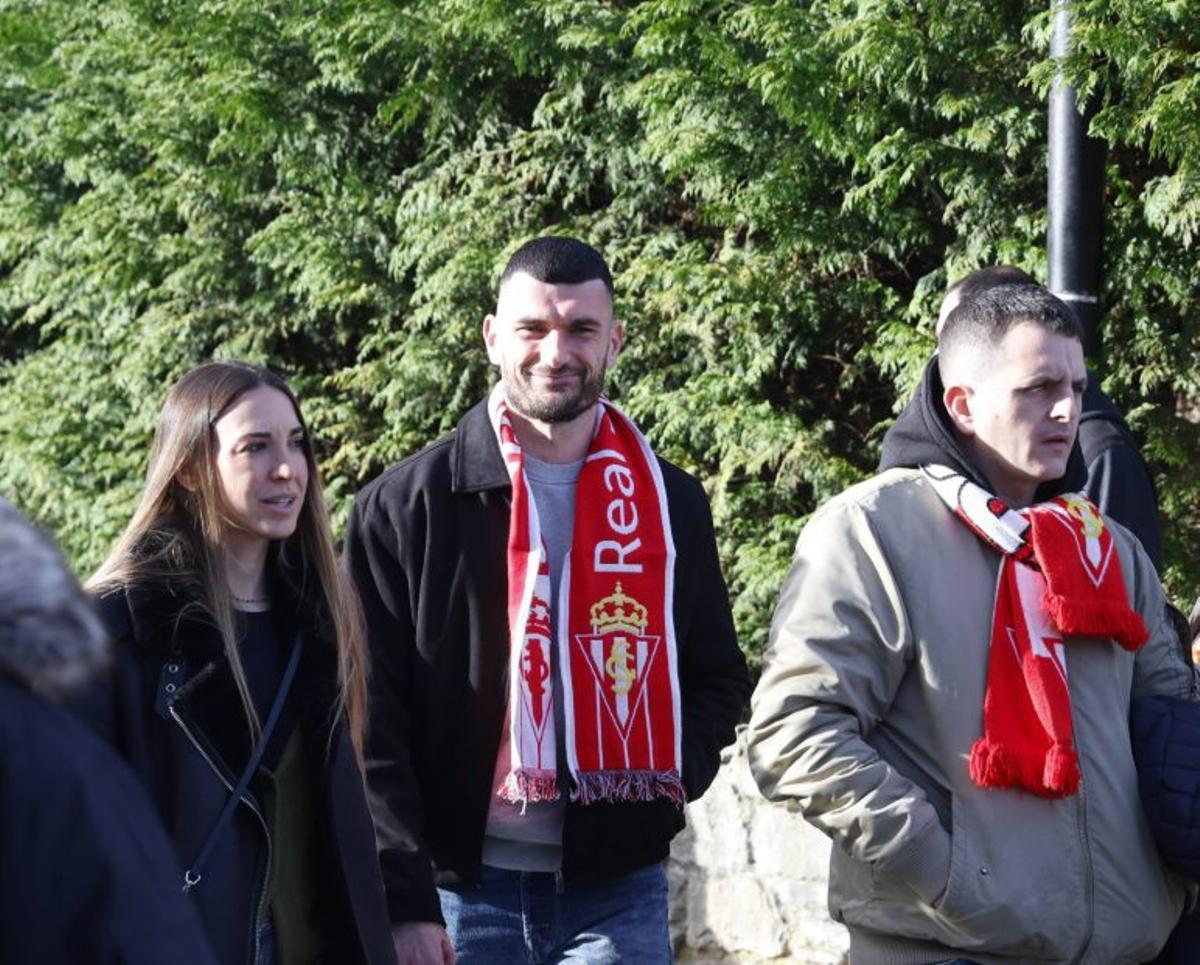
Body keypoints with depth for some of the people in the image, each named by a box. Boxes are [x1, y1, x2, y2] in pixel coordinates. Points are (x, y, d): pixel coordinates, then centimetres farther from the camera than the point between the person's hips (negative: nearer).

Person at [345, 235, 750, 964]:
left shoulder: (670, 504, 9)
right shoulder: (407, 506, 1)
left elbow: (719, 681, 17)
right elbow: (371, 714, -3)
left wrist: (665, 781, -4)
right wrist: (404, 897, -11)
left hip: (617, 887, 2)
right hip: (461, 887, -1)